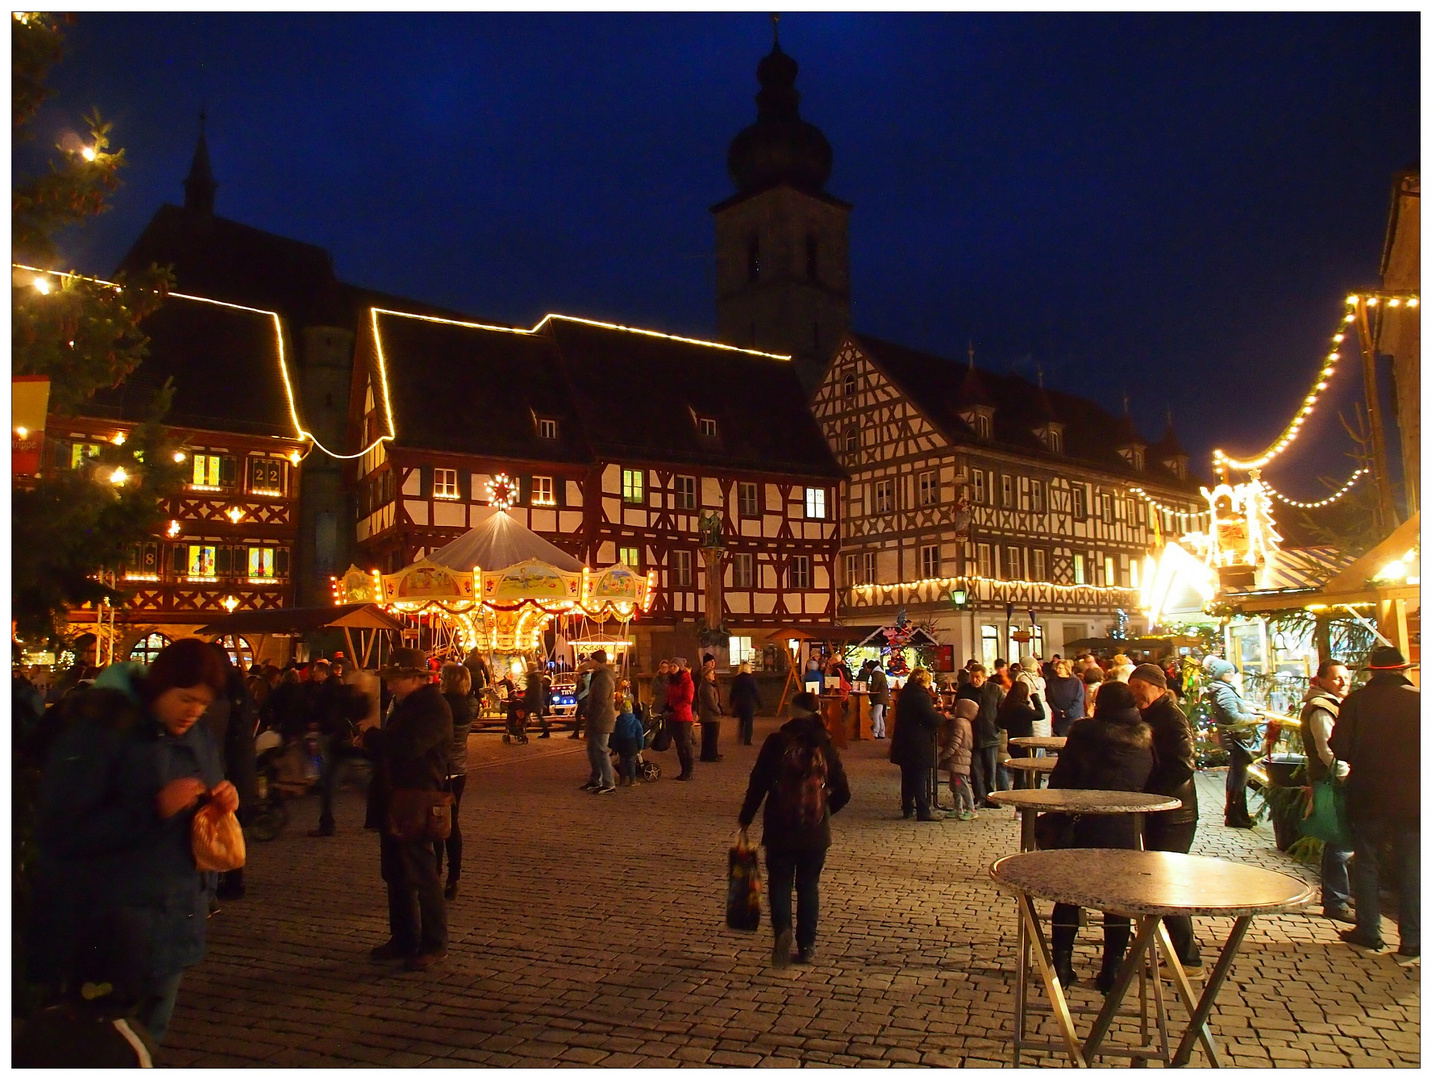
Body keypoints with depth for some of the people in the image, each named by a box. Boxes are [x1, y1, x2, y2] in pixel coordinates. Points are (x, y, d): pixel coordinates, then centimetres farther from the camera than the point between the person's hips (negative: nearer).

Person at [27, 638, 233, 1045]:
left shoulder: (196, 734, 6)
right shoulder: (98, 731, -15)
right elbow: (60, 833, -20)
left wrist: (224, 799, -7)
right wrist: (155, 809, -27)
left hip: (176, 919, 7)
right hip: (108, 929, -7)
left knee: (148, 1040, 18)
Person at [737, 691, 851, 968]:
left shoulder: (777, 742, -9)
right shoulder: (826, 747, -2)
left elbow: (758, 784, -8)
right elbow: (842, 792, 1)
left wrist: (745, 819, 4)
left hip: (780, 828, -2)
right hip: (816, 831, 2)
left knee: (779, 882, 10)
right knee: (808, 886, 16)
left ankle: (782, 929, -13)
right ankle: (806, 947, 19)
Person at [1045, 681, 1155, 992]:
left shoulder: (1084, 733, -4)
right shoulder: (1145, 741, 5)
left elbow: (1060, 780, -3)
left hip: (1085, 826, -2)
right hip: (1126, 830, 2)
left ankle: (1062, 965, 14)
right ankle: (1111, 971, 15)